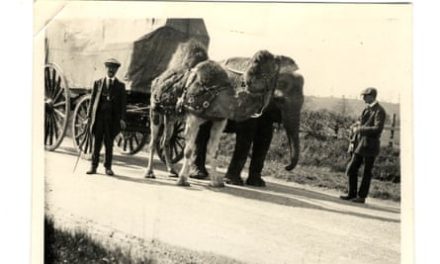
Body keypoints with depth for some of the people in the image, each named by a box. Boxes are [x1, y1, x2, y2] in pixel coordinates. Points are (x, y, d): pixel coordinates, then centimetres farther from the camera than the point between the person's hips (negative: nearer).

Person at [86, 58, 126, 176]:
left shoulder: (120, 85, 9)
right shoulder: (98, 83, 11)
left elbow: (122, 103, 6)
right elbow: (92, 100, 10)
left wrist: (122, 119, -4)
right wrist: (89, 115, 3)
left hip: (112, 117, 0)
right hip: (99, 116, 0)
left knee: (109, 143, 3)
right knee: (97, 142, 2)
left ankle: (108, 167, 11)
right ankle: (94, 166, 9)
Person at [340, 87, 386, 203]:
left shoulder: (379, 111, -11)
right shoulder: (366, 109, 15)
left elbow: (377, 129, -21)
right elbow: (359, 123, 23)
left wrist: (360, 129, -19)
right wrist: (355, 126, 0)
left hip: (370, 146, -8)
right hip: (359, 145, 8)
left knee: (367, 172, 2)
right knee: (352, 169, 7)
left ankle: (362, 196, 8)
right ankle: (352, 194, 16)